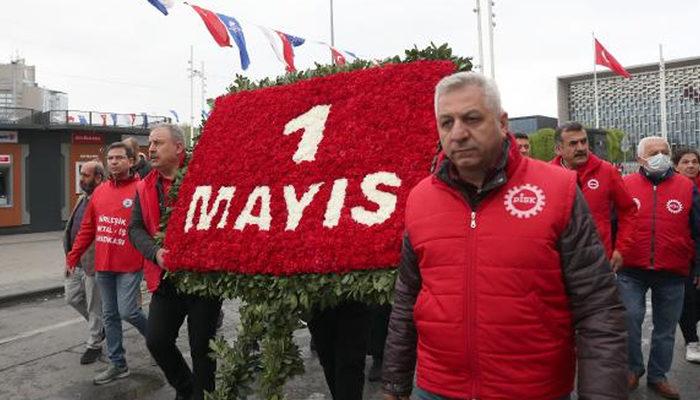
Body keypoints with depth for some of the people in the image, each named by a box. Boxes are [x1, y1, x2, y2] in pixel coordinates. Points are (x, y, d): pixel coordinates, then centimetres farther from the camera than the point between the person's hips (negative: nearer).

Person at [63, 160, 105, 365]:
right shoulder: (82, 199, 12)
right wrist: (71, 257, 17)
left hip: (93, 264, -9)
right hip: (76, 262, 9)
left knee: (94, 306, 4)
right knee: (73, 298, 17)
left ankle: (94, 345, 20)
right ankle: (99, 326, 37)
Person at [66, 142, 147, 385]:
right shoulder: (99, 191, 10)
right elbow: (87, 228, 15)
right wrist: (73, 256, 15)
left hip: (129, 265, -6)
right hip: (103, 266, 6)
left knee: (127, 311, -6)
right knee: (109, 315, 12)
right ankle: (118, 364, 25)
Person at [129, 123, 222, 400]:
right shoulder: (146, 188, 9)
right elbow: (135, 228, 7)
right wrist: (155, 252, -12)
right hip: (166, 278, 5)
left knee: (202, 346, 5)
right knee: (157, 341, 6)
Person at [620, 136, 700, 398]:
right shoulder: (625, 185, 0)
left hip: (672, 274, 1)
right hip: (632, 272, -1)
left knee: (666, 328, 11)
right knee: (629, 320, -5)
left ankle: (658, 376, 27)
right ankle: (634, 368, 18)